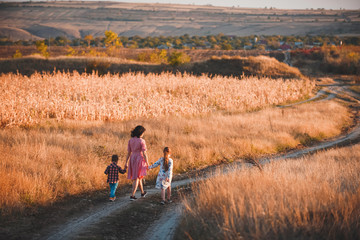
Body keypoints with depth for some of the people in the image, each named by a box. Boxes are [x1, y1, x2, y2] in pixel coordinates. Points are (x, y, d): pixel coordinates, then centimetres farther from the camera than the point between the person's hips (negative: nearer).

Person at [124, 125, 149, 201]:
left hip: (132, 159, 6)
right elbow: (144, 153, -15)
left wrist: (126, 163, 9)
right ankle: (132, 195, -6)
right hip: (140, 160, -6)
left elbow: (128, 152, 5)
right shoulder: (142, 141, -15)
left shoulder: (130, 140, 2)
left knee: (139, 176, 22)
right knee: (136, 178, -1)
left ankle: (142, 192, 37)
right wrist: (147, 164, -7)